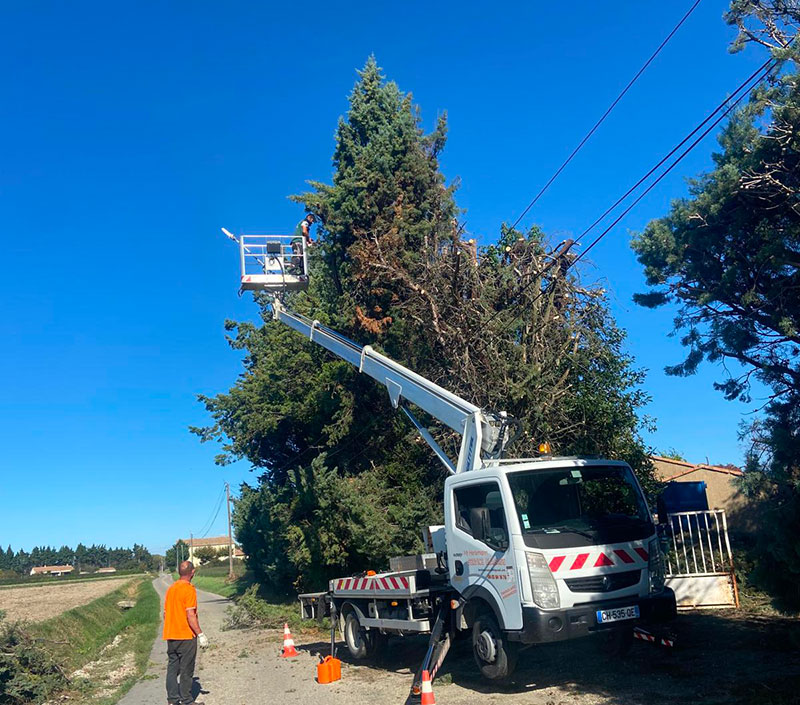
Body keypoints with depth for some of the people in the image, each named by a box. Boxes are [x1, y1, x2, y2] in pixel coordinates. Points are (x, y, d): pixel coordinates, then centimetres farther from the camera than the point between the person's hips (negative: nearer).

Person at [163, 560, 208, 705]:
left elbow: (165, 613, 13)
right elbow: (190, 615, -19)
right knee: (186, 670, 1)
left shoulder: (171, 588, 8)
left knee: (172, 667, 11)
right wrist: (200, 634, -14)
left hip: (171, 636, 7)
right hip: (186, 636, -7)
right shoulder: (189, 589, -15)